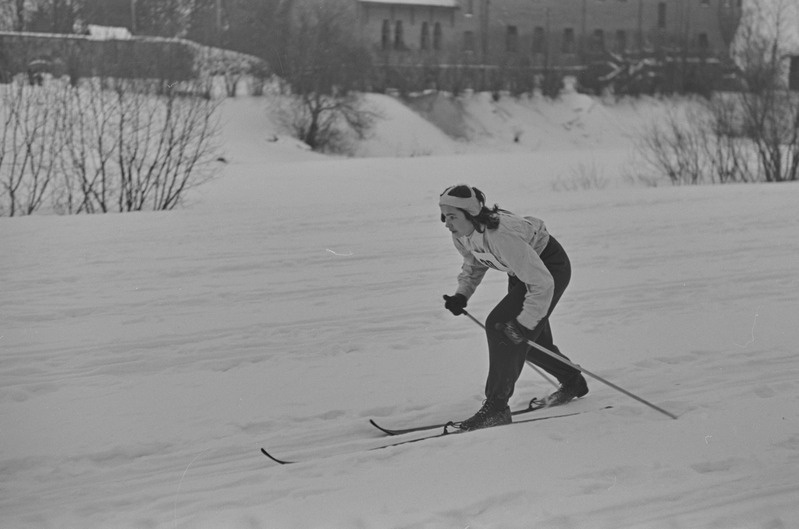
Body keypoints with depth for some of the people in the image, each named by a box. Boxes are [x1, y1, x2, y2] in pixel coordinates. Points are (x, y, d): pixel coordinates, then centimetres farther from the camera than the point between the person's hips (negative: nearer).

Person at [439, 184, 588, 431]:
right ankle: (572, 382, 40)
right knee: (531, 337, 15)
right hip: (522, 269, 9)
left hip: (551, 268, -9)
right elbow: (474, 264, 9)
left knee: (501, 326, -19)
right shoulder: (461, 234, -14)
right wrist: (462, 294, -7)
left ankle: (496, 407, -13)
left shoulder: (500, 236, -39)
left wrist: (524, 324, -34)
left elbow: (542, 283, -35)